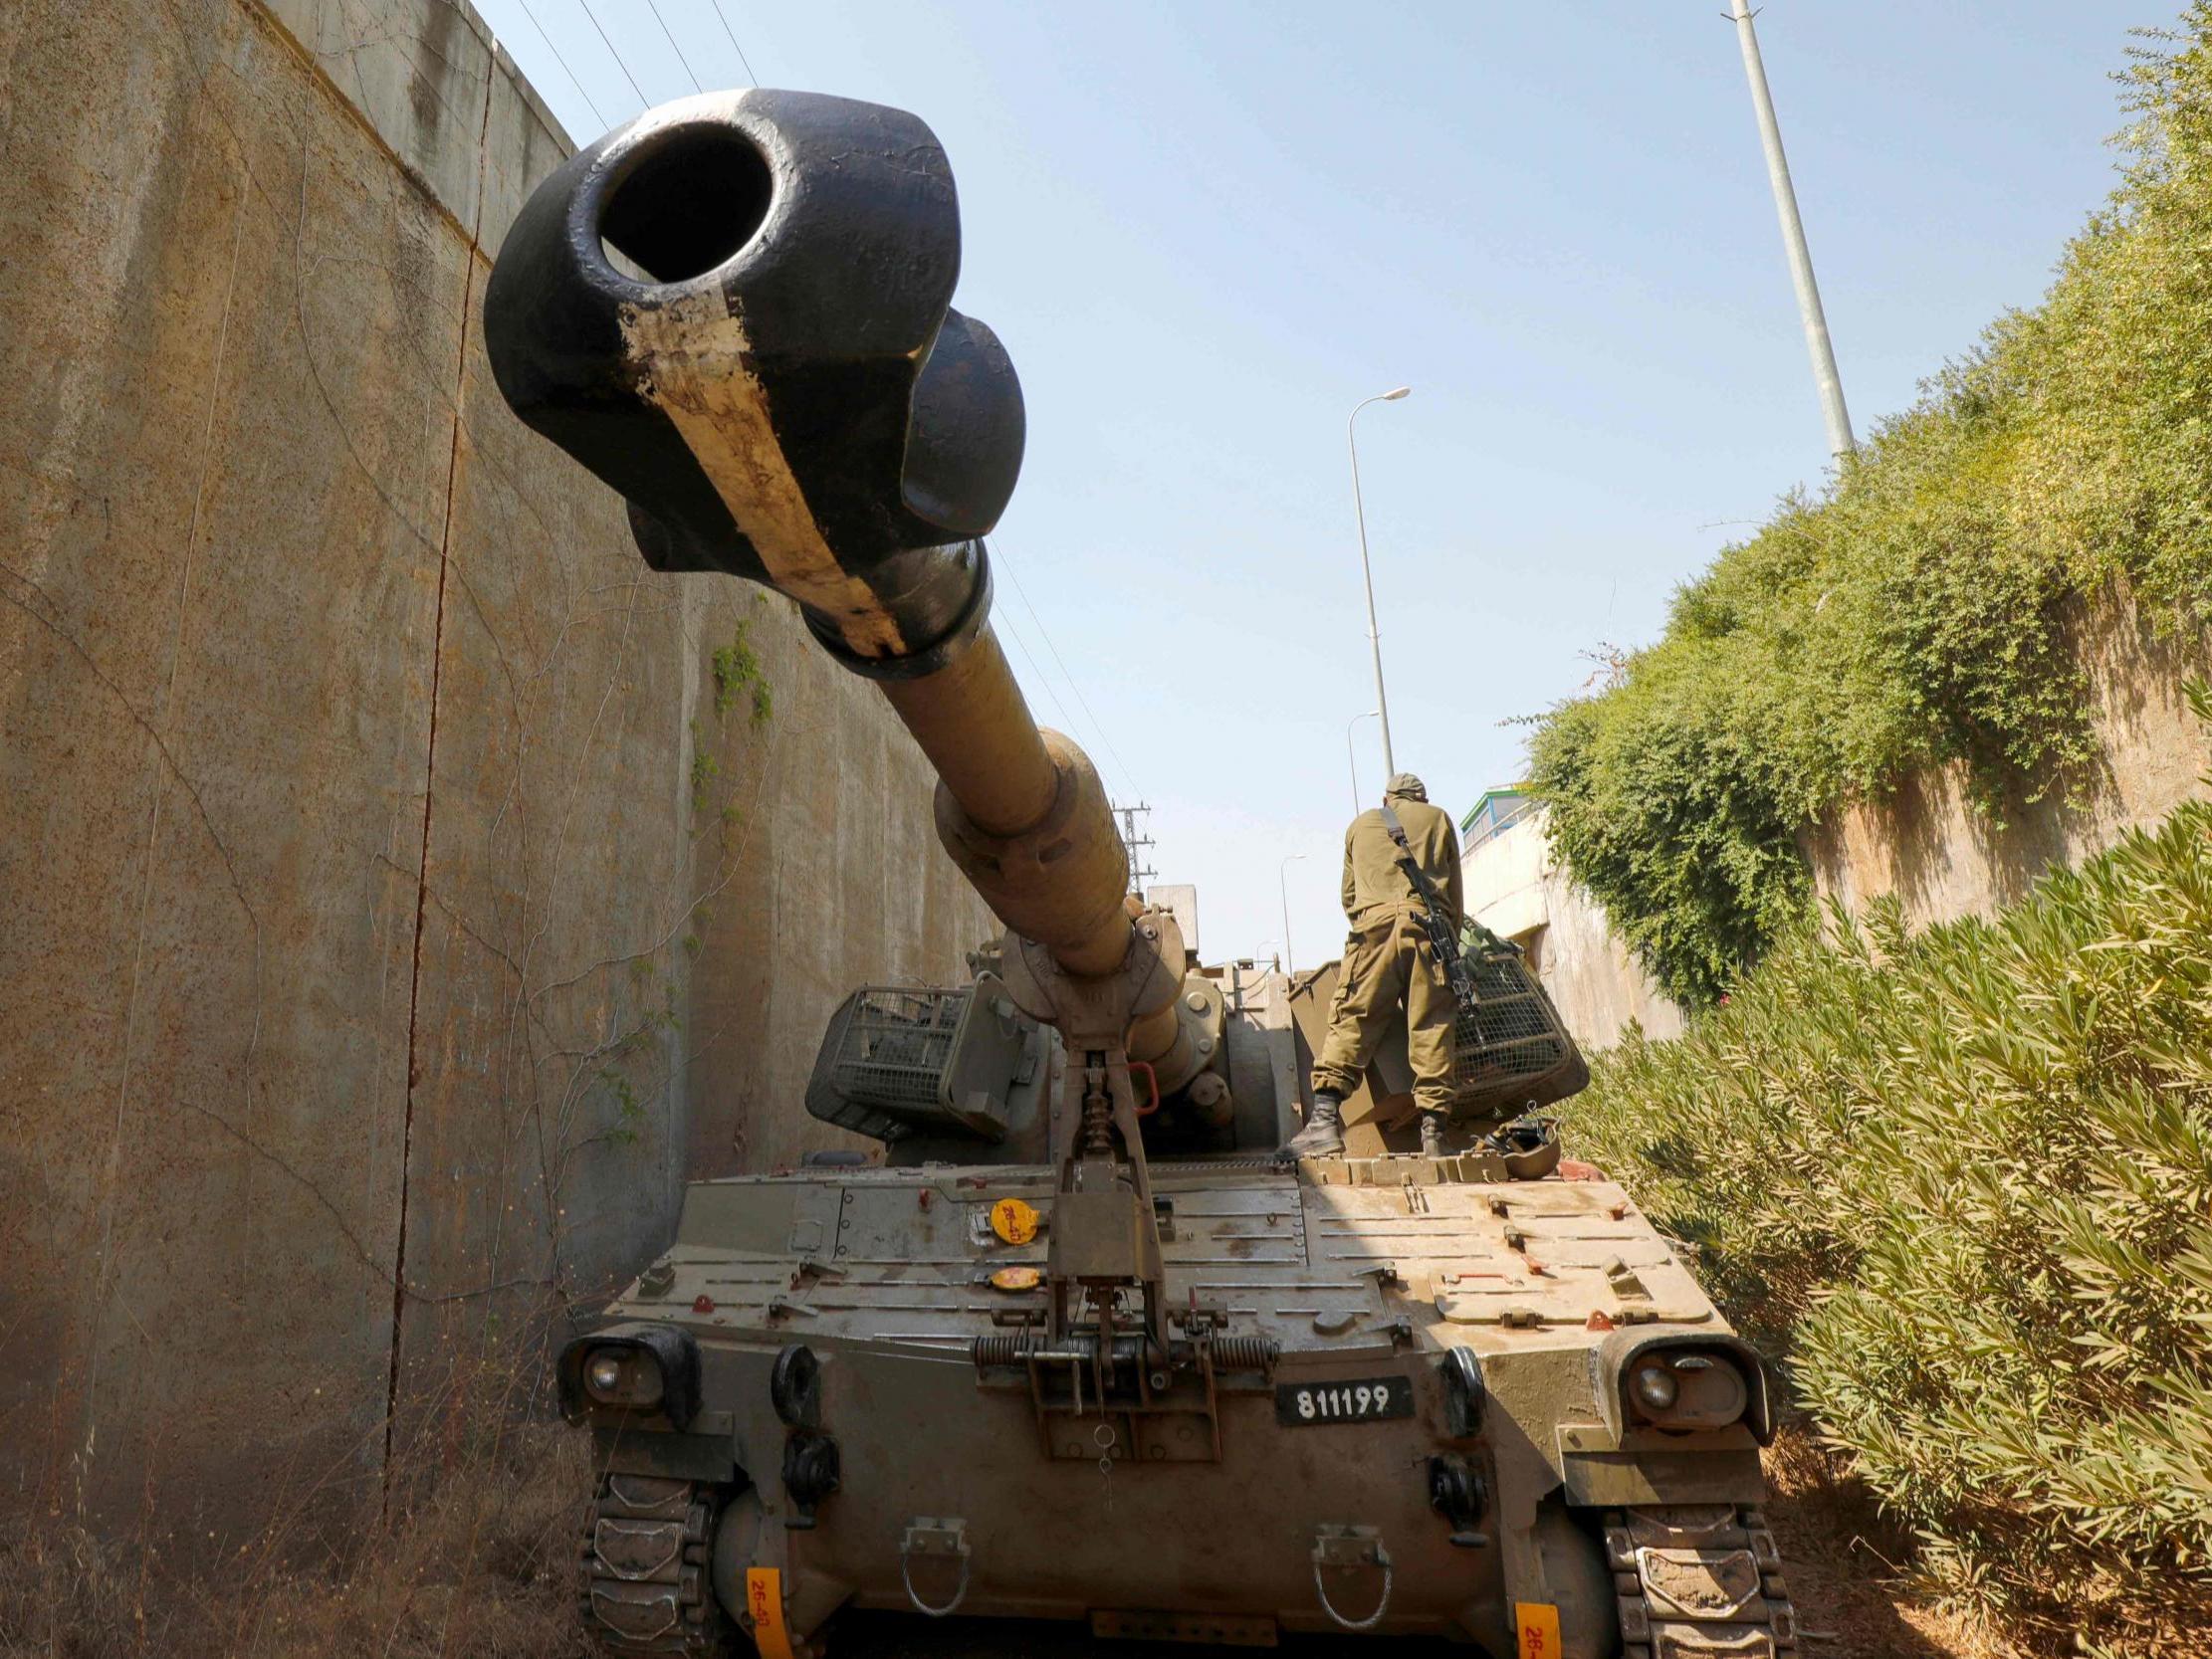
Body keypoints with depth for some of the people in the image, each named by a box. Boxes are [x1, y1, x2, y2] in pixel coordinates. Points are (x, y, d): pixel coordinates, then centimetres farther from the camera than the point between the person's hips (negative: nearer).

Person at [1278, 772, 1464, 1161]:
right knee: (1431, 1028, -1)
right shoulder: (1439, 819, 25)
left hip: (1374, 923, 0)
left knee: (1351, 1020, -7)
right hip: (1429, 924, 0)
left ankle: (1325, 1117, -20)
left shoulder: (1361, 824, 27)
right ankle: (1432, 1131, -6)